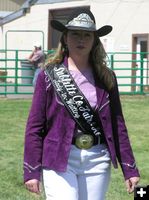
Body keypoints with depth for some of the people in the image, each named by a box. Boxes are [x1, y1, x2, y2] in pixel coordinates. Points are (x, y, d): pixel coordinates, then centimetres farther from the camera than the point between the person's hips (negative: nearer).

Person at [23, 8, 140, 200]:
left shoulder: (106, 78, 8)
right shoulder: (49, 76, 0)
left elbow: (118, 125, 10)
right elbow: (34, 126, 0)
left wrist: (129, 169, 7)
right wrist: (32, 171, -5)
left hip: (97, 161, 3)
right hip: (59, 159, -3)